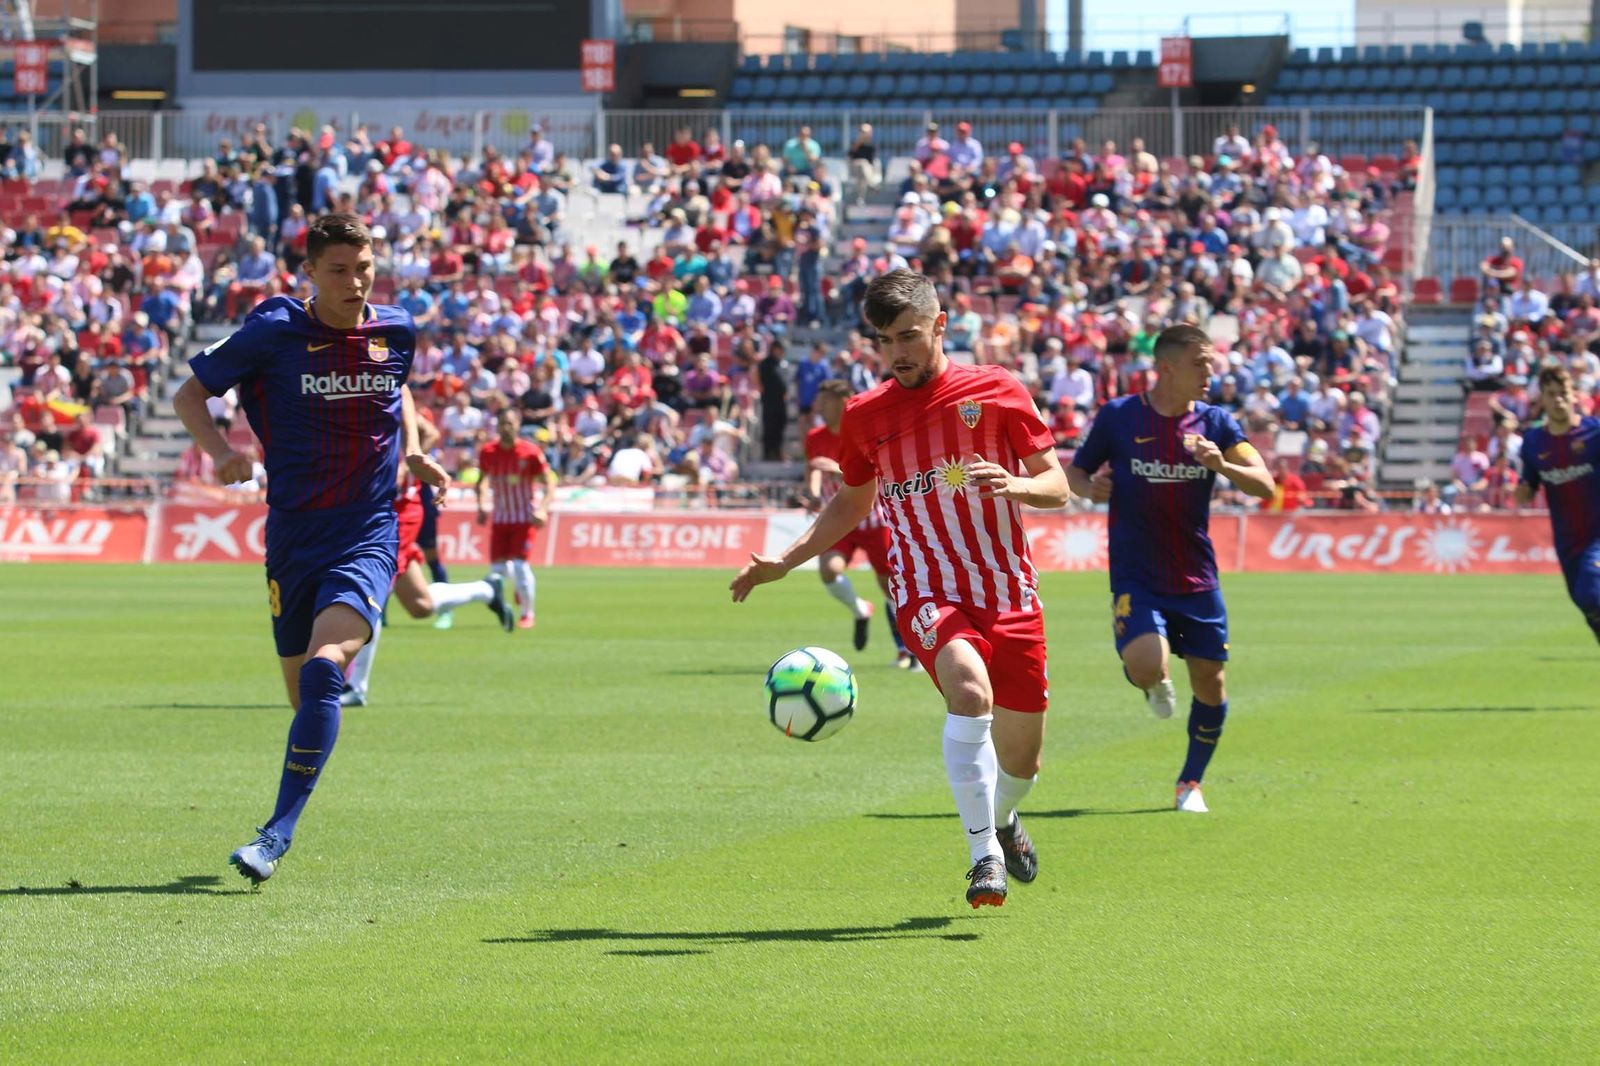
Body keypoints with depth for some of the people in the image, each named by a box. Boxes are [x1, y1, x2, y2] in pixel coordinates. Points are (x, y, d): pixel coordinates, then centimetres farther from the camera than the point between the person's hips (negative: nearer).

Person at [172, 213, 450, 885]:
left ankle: (279, 833, -24)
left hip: (368, 536, -1)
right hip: (294, 537, 1)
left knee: (322, 667, -23)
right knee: (305, 695, 7)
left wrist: (411, 451, 8)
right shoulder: (273, 333, -5)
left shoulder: (396, 331, 3)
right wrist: (220, 450, -15)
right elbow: (189, 394, 4)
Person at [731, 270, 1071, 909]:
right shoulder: (864, 416, 8)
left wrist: (1016, 485, -18)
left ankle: (1002, 819, 44)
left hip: (1009, 592, 1)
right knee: (970, 692, -33)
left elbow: (1057, 486, 5)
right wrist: (784, 562, 12)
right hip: (927, 592, -1)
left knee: (1021, 755, 7)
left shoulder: (996, 391, 2)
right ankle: (984, 855, -28)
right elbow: (852, 502, 23)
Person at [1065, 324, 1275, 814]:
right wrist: (1091, 488, -15)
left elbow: (1265, 486, -6)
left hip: (1197, 579, 3)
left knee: (1209, 682, 5)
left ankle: (1191, 782, 28)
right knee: (1145, 665, -26)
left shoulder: (1215, 422, 2)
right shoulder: (1117, 417, -4)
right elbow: (1073, 470, 9)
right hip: (1137, 579, -3)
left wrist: (1221, 464, -24)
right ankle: (1156, 682, 13)